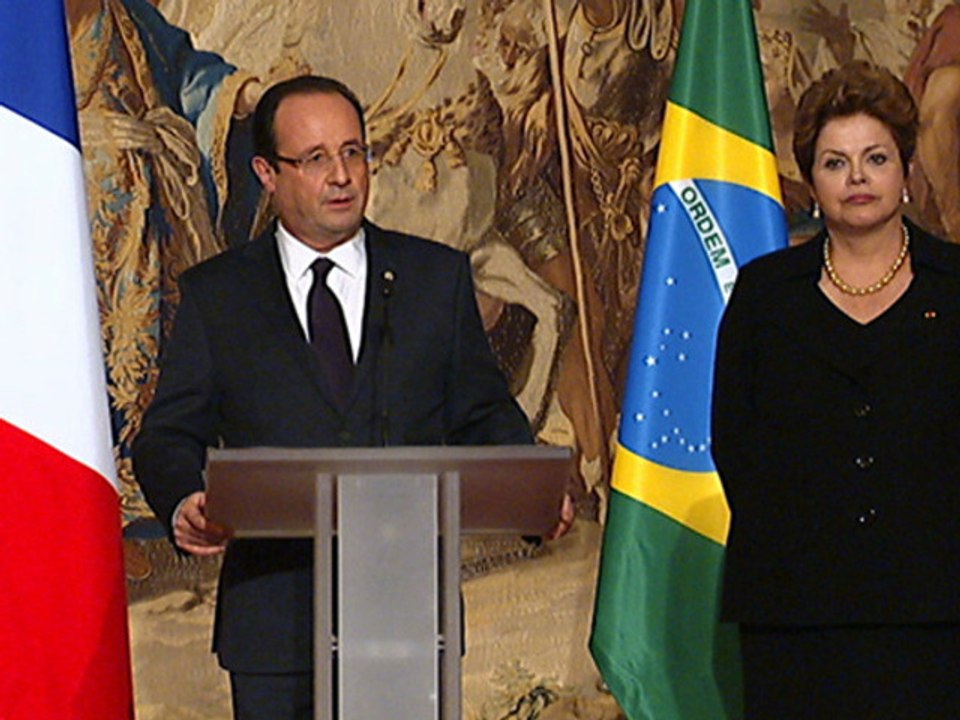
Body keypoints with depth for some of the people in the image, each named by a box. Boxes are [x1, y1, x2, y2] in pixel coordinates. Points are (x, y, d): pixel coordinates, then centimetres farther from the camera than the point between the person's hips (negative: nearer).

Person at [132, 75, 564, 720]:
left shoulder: (437, 276, 10)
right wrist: (185, 506, -16)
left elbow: (481, 416, 11)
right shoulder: (214, 295, 7)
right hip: (276, 621, -1)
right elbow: (169, 436, 6)